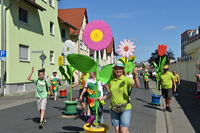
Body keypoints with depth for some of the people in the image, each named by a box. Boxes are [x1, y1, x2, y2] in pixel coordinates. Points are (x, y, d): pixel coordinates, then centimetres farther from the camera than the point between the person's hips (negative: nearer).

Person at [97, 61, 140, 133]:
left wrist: (135, 76, -45)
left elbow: (137, 86, -28)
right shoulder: (112, 81, 6)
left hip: (125, 108, -4)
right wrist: (101, 98, 17)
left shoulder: (126, 79, -10)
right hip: (113, 109, 5)